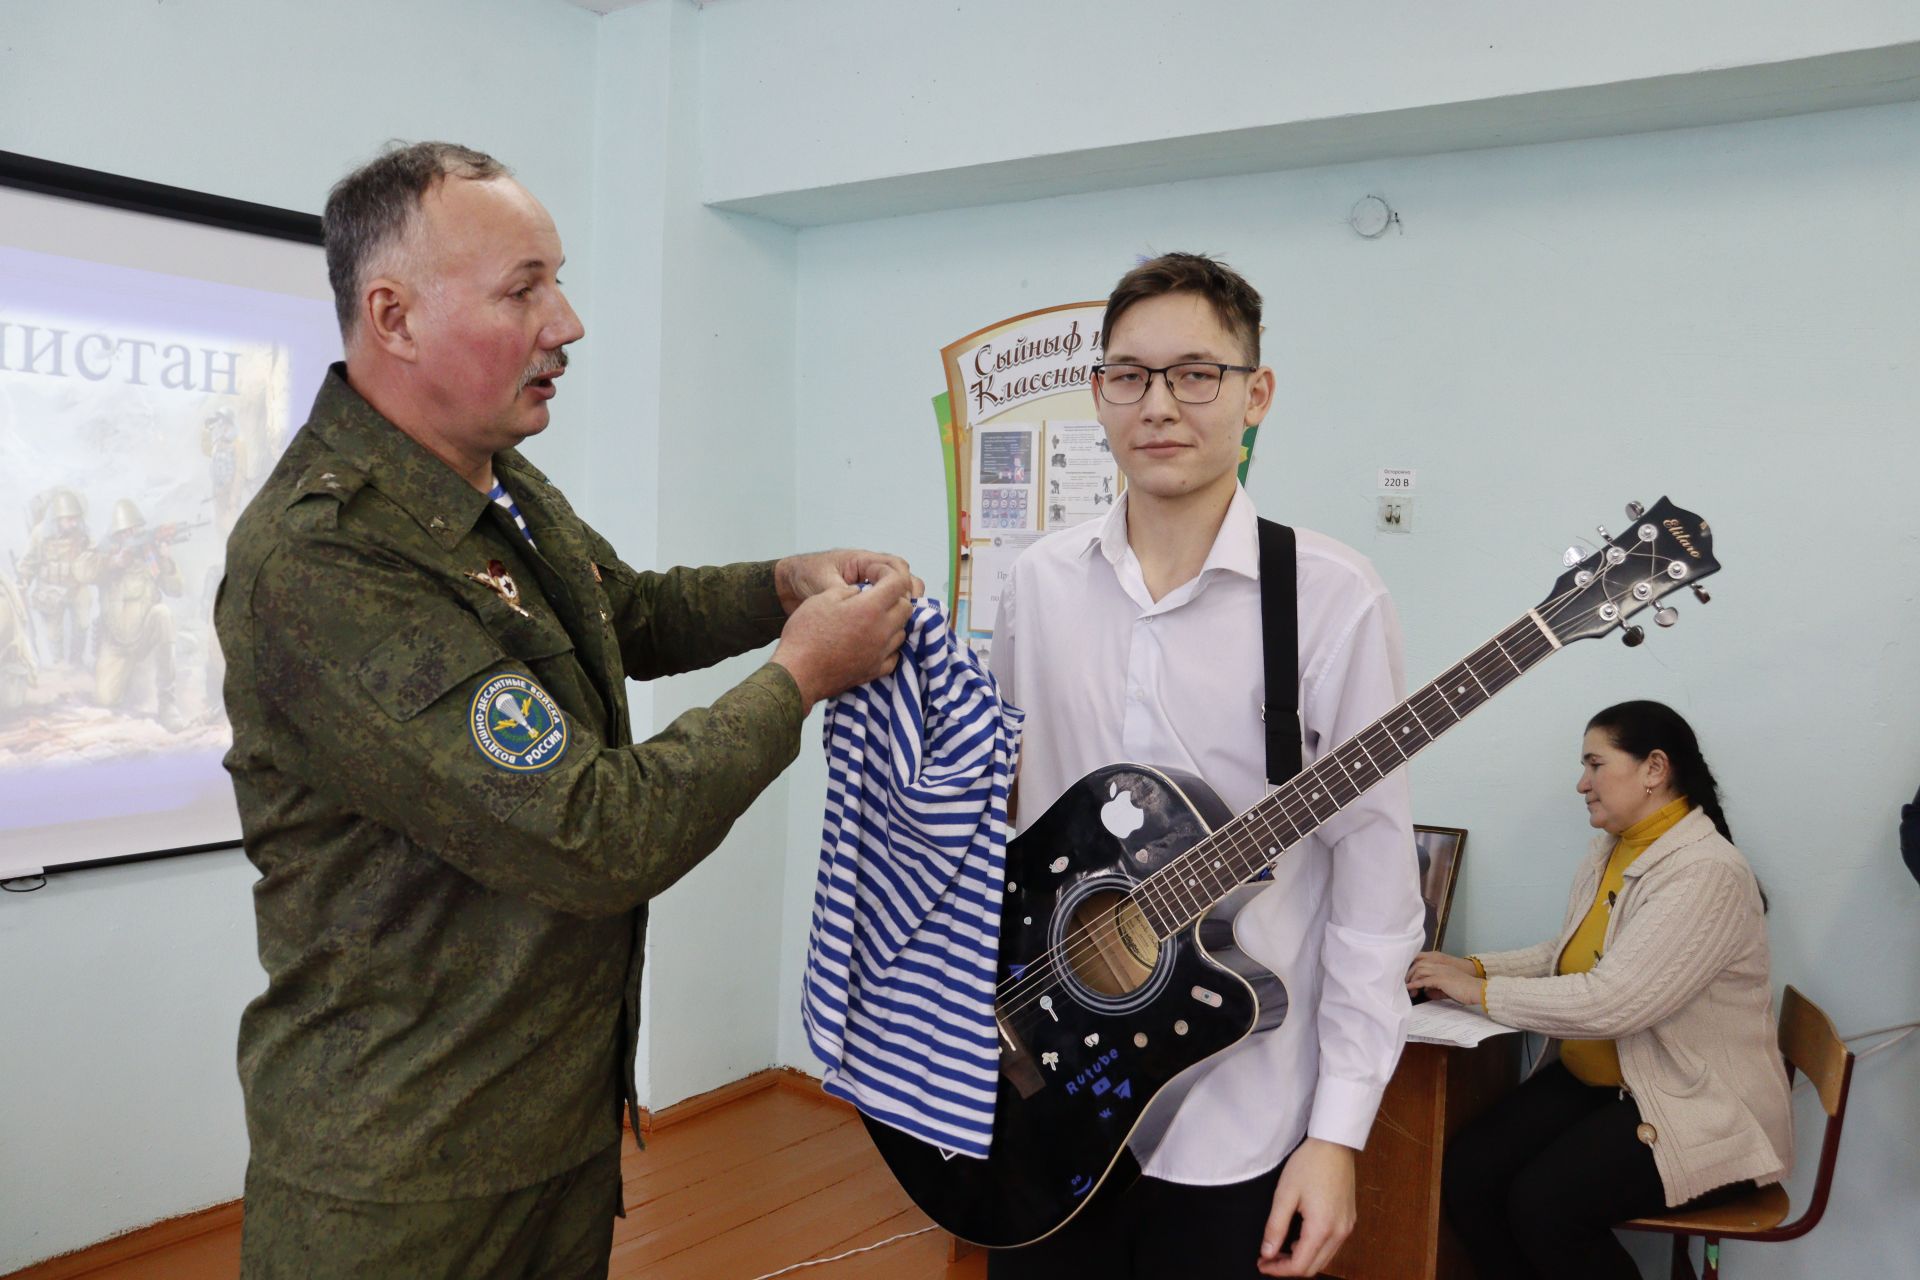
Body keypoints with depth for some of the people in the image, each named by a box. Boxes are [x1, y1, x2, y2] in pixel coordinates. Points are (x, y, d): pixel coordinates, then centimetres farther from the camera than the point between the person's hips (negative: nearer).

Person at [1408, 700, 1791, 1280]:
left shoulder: (1706, 873, -22)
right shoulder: (1610, 851, 7)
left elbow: (1608, 1003, -30)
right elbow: (1566, 955, 17)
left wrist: (1480, 992, -20)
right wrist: (1477, 967, 0)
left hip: (1696, 1108, -8)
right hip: (1596, 1078, 8)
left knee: (1543, 1205, -23)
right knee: (1465, 1176, -11)